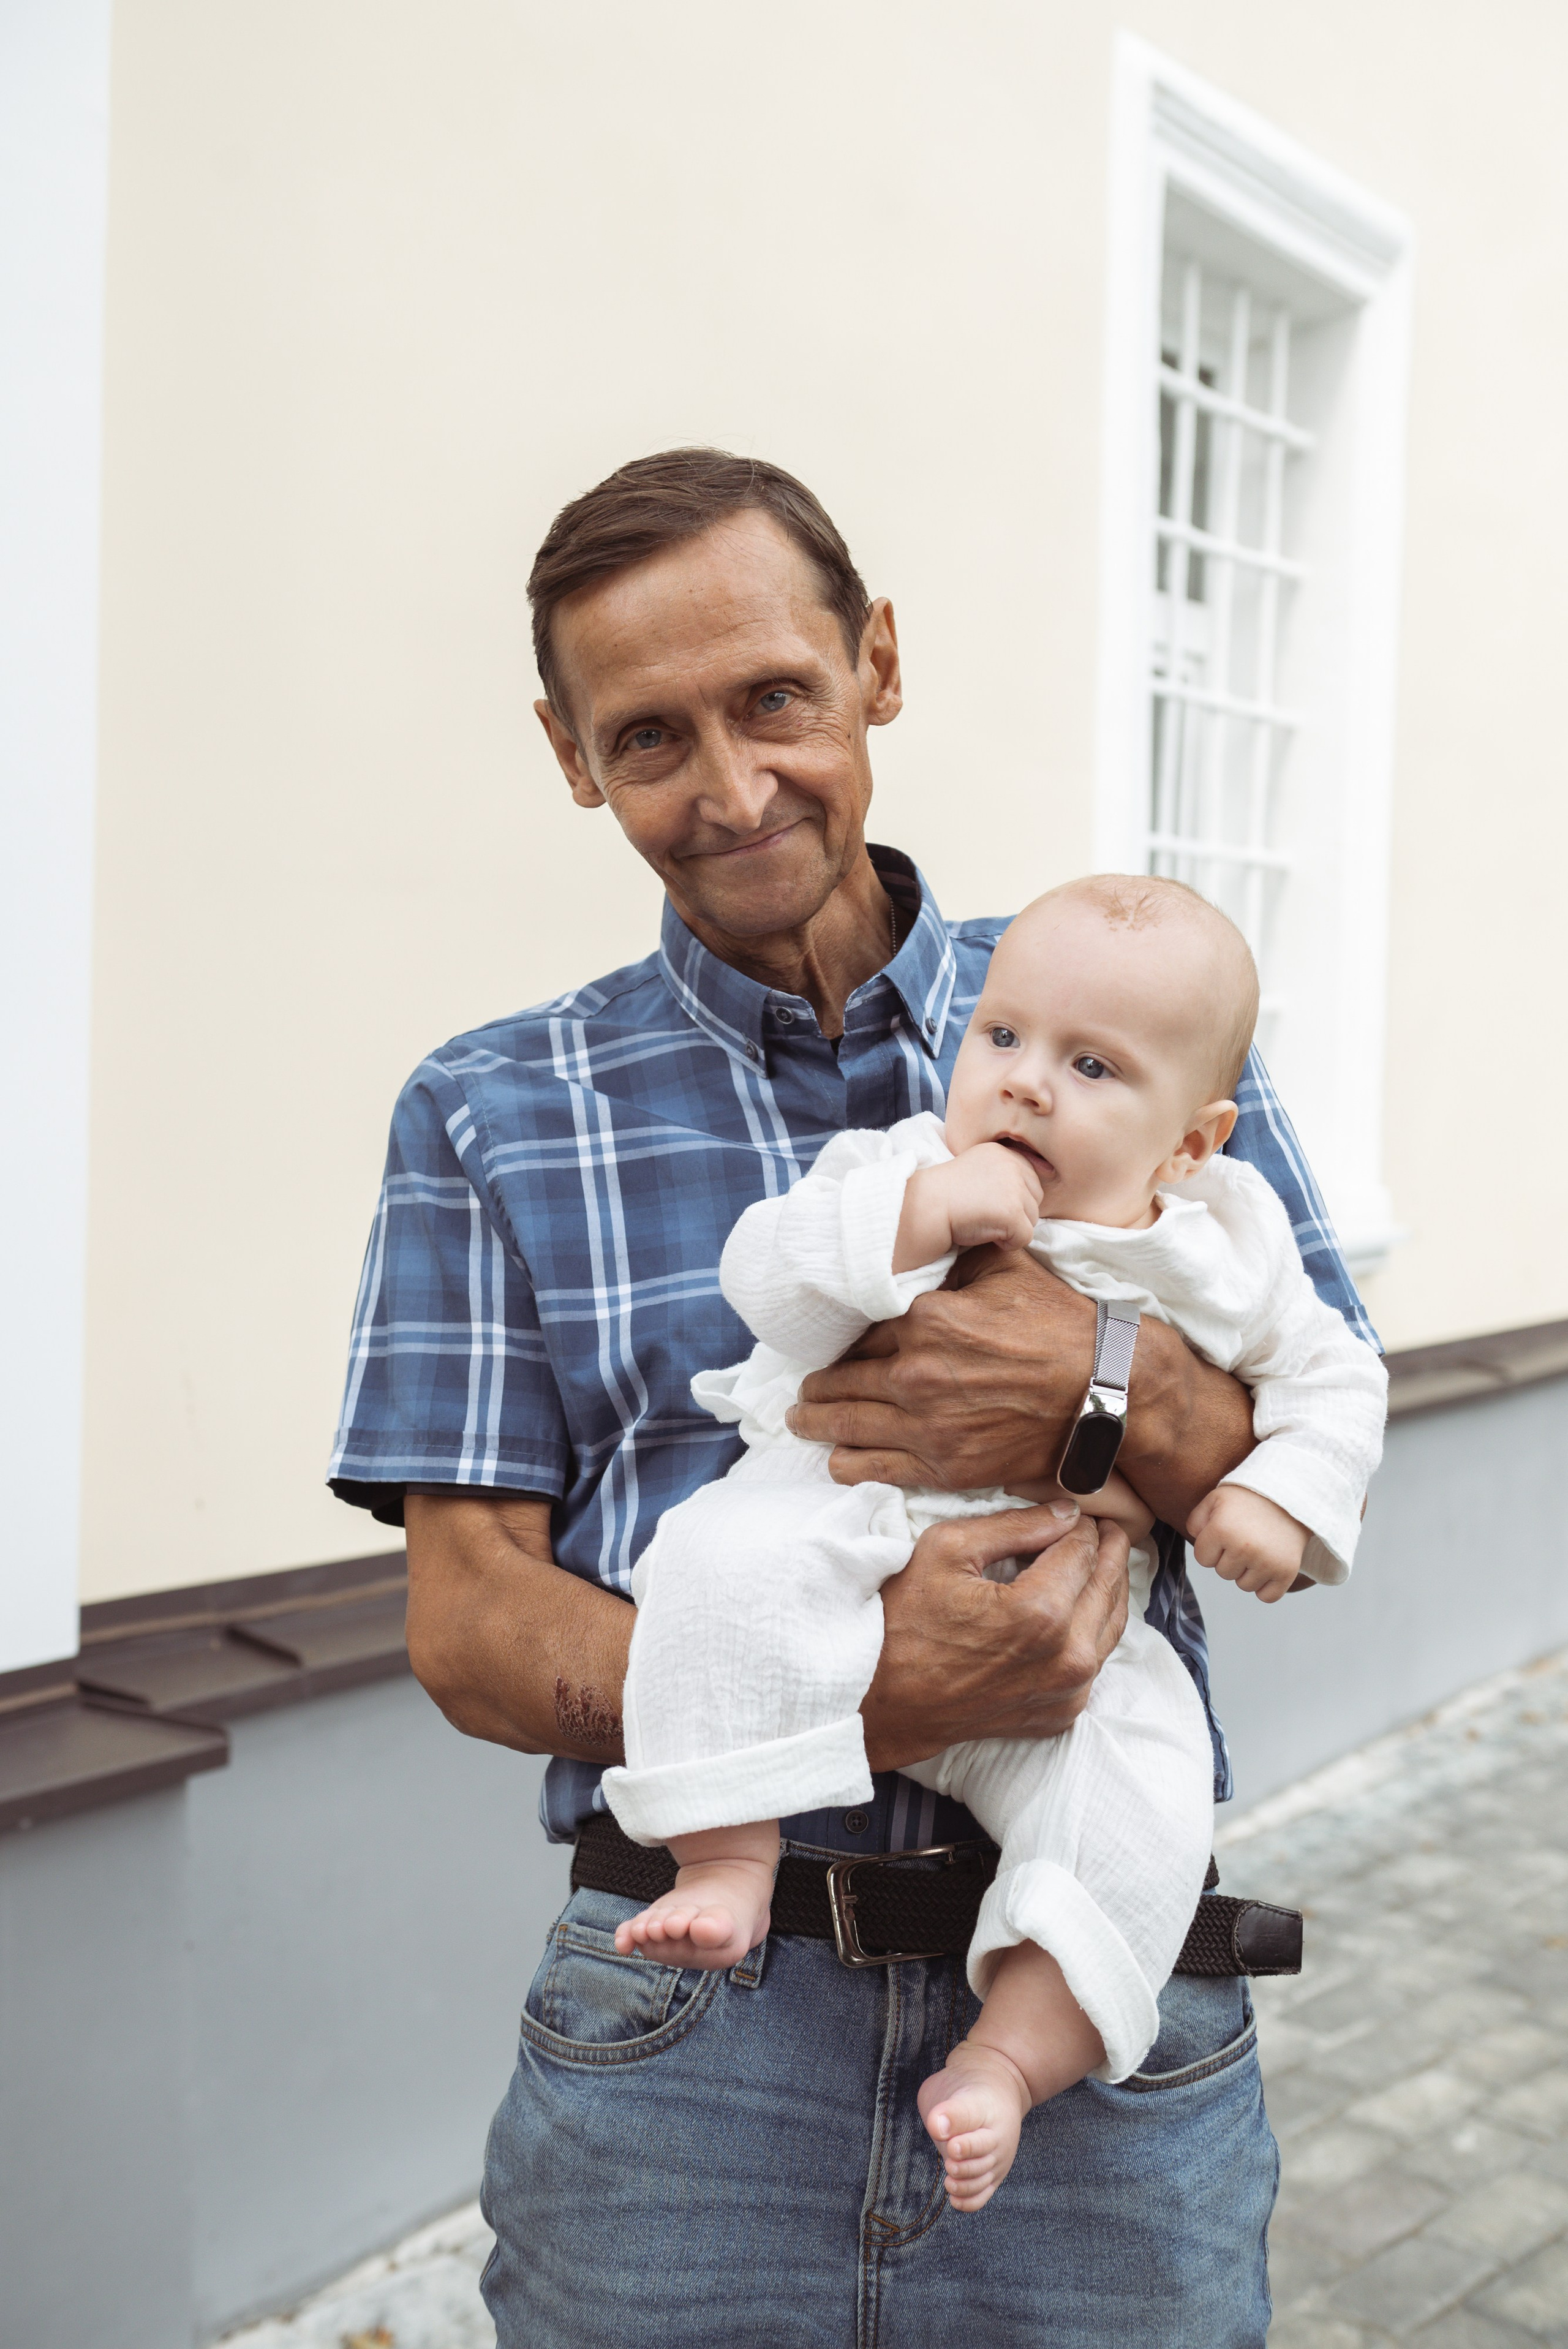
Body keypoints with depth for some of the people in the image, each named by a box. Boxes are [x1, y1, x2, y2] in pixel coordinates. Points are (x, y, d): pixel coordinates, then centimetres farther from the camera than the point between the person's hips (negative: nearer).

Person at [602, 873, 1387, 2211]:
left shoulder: (1224, 1252, 5)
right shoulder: (900, 1170, -1)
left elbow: (1330, 1374, 15)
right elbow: (764, 1277, -13)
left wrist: (1285, 1501, -4)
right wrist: (915, 1217, -27)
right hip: (853, 1547, -1)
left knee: (1145, 1809, -21)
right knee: (730, 1554, -31)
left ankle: (1010, 2060, -10)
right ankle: (726, 1861, -21)